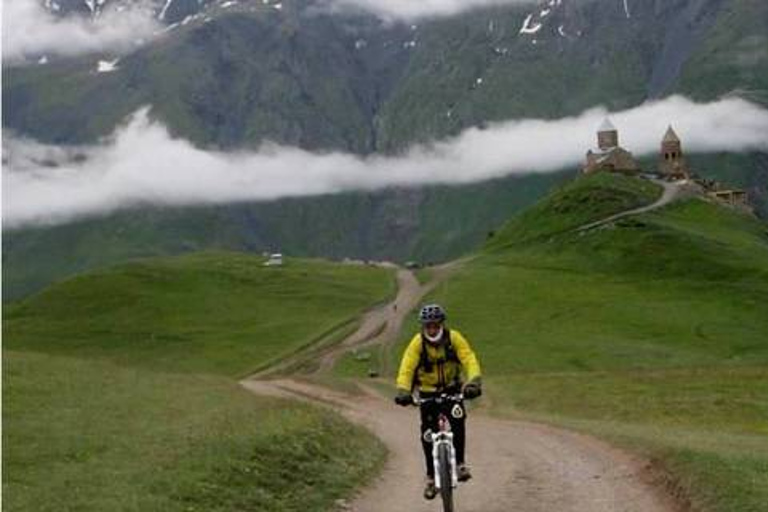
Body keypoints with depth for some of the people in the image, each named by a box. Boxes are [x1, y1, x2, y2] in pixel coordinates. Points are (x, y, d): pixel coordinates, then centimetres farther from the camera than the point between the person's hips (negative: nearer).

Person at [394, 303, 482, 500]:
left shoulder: (454, 338, -17)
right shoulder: (417, 342, -18)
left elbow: (470, 360, -25)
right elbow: (406, 368, -25)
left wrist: (473, 382, -43)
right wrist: (403, 391, -41)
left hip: (452, 389, -1)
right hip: (428, 392, 1)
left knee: (458, 418, -29)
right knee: (428, 435, -3)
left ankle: (459, 463, -16)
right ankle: (431, 478, 16)